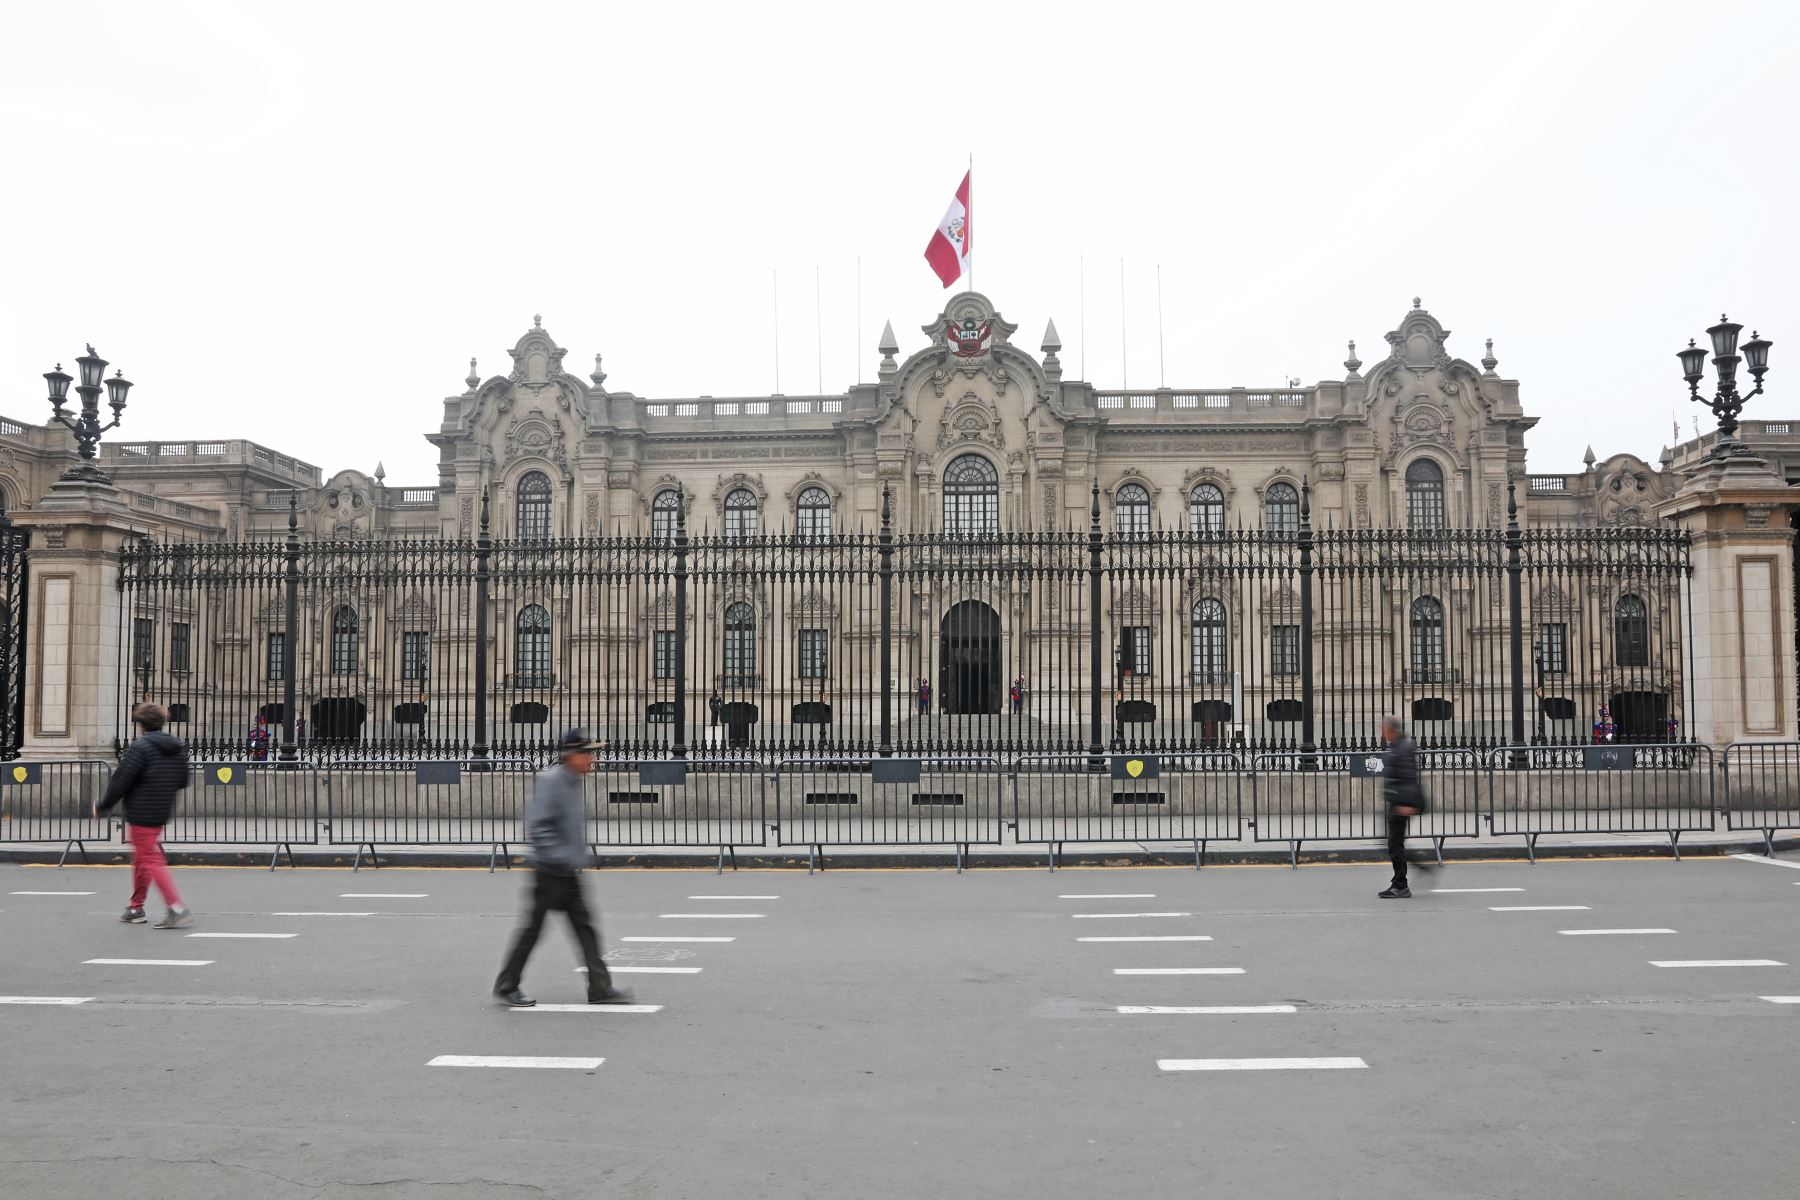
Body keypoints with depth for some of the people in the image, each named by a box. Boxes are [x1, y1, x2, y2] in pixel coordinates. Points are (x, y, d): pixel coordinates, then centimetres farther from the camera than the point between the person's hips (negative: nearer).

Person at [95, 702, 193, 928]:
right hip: (163, 813, 8)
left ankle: (177, 908, -15)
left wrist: (102, 807, -3)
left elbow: (121, 781, -15)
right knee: (141, 858, 22)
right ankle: (136, 908, 31)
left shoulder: (140, 747, -15)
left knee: (152, 861, -6)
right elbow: (183, 781, 13)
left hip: (141, 814, -8)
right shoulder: (178, 747, 7)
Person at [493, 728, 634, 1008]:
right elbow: (536, 825, -23)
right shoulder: (550, 781, -17)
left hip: (570, 872, 9)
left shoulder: (574, 783, 11)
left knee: (585, 927, 6)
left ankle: (600, 987, 7)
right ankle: (507, 985, 17)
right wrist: (559, 856, -25)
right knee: (533, 927, 2)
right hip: (550, 871, -9)